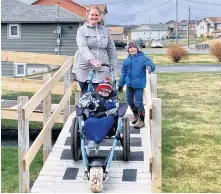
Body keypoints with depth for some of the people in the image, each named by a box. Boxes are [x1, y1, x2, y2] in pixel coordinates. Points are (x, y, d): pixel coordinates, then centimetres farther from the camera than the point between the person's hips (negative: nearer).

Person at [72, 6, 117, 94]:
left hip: (101, 71, 2)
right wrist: (93, 61, -30)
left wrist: (113, 68, 7)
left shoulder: (105, 31, 12)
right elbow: (83, 47, -14)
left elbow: (111, 50, 15)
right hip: (84, 70, -1)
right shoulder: (82, 30, 1)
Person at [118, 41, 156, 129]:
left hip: (139, 85, -6)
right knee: (130, 101, 16)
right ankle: (136, 116, 39)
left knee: (138, 103, -6)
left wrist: (150, 66, -39)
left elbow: (151, 64, -16)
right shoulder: (126, 61, 9)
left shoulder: (142, 58, -4)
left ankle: (141, 121, 9)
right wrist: (121, 84, 15)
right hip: (129, 85, 6)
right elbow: (123, 74, 15)